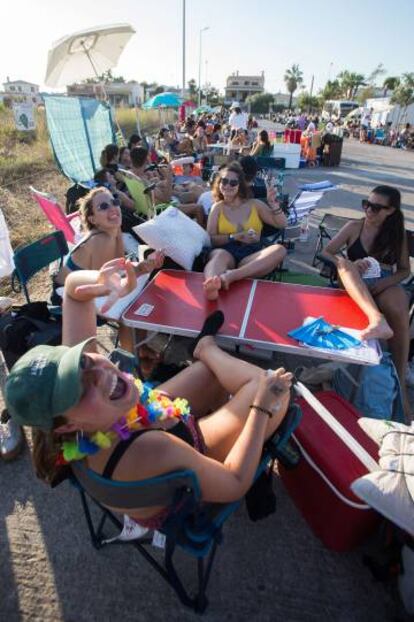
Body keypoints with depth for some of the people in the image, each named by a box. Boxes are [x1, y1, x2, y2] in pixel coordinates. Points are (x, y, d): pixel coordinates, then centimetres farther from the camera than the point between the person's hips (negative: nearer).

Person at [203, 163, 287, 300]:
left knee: (279, 250, -29)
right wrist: (235, 237, -10)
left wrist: (273, 203, 1)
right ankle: (212, 284, -71)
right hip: (227, 252, -1)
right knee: (218, 255, -37)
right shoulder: (217, 207, 15)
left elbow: (282, 224, 16)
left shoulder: (254, 204, 18)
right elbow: (210, 238, 3)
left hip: (252, 254, 2)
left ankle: (231, 276, -47)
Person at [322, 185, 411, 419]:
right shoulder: (354, 227, 7)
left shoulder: (398, 233, 10)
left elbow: (405, 270, 10)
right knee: (345, 265, -33)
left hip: (385, 285, 0)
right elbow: (327, 252, 1)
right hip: (356, 286, 0)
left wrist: (383, 283, -12)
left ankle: (400, 382, -25)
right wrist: (349, 265, -19)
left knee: (400, 312, -34)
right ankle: (377, 318, -55)